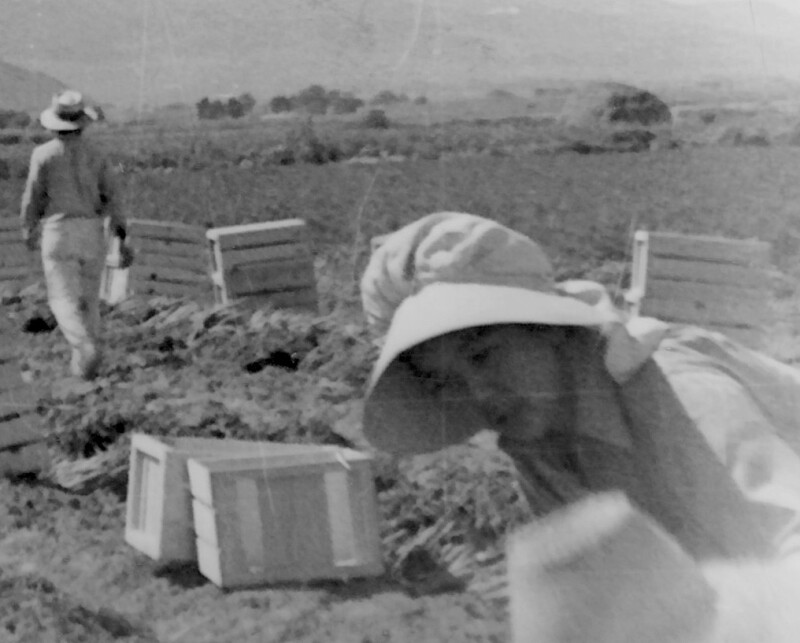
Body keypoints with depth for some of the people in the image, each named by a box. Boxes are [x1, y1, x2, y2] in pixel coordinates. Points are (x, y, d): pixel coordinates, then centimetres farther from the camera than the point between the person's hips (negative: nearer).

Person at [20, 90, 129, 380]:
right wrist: (121, 238, 4)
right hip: (92, 233, 3)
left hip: (58, 232, -3)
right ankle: (83, 361, 18)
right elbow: (111, 199, 1)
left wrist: (28, 231, 15)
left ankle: (86, 348, -26)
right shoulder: (95, 157, 4)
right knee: (88, 298, 15)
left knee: (64, 299, -2)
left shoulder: (43, 154, -4)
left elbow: (33, 198, -1)